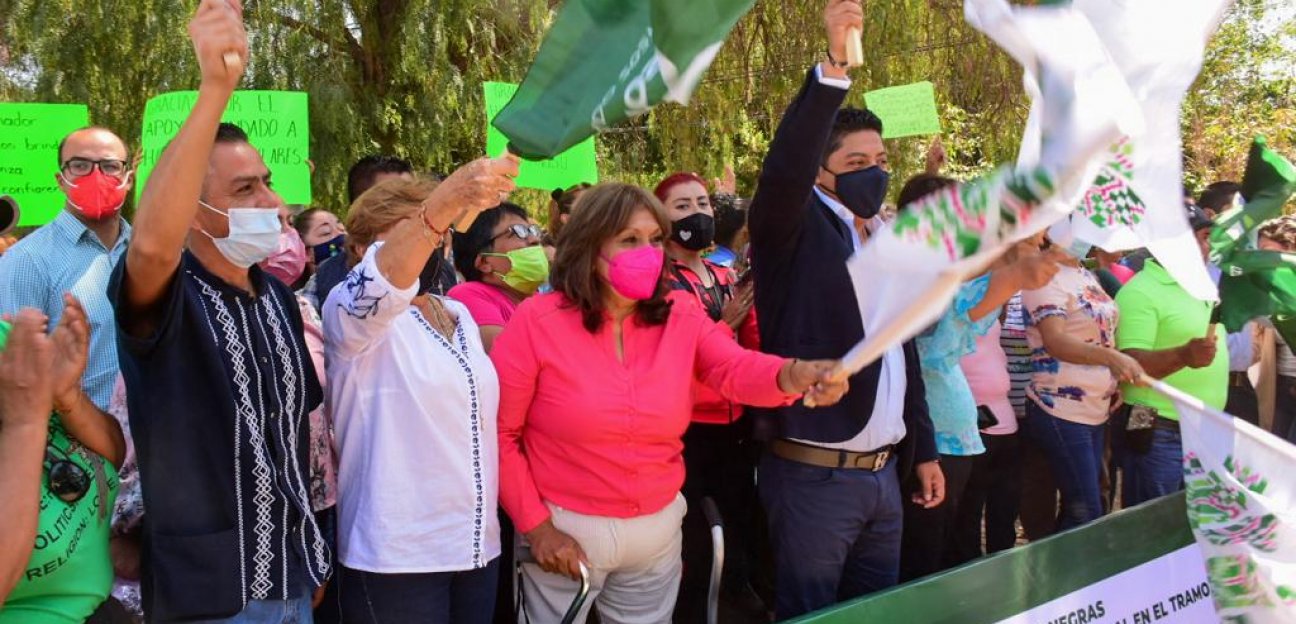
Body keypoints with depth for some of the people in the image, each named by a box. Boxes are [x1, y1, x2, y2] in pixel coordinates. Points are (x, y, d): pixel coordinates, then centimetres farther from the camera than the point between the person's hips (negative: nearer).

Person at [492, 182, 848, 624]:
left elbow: (738, 369, -19)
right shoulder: (537, 321, -12)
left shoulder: (682, 318, -2)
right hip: (566, 530, -3)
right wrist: (536, 525, -12)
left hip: (658, 529, 3)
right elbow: (498, 434, -8)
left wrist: (795, 376, -41)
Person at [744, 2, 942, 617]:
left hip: (883, 473, 7)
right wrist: (832, 69, -38)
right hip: (814, 475, -7)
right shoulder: (794, 231, -7)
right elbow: (784, 169, -29)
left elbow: (904, 352, 17)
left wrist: (923, 450, 18)